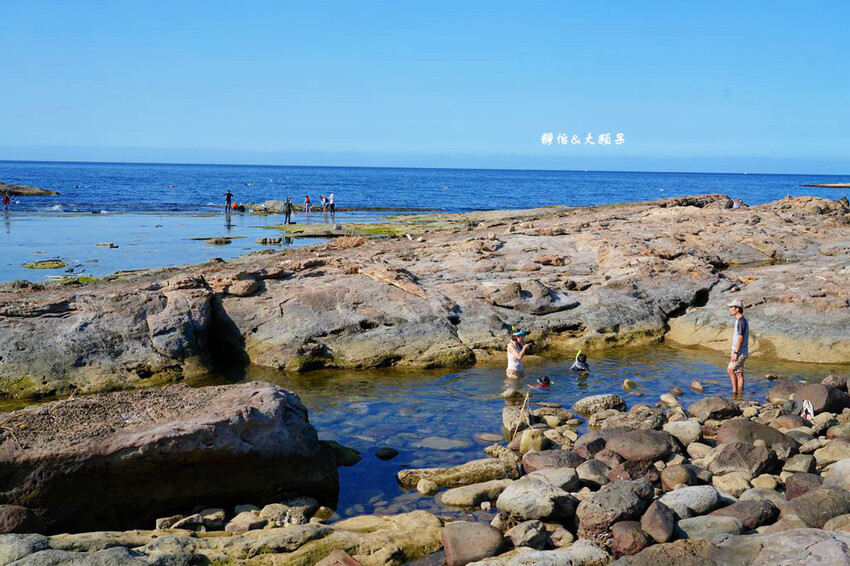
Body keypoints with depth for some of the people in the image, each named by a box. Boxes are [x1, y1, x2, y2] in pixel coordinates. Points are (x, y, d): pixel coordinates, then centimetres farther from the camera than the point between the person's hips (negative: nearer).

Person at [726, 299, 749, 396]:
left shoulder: (741, 321, -16)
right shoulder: (741, 321, 16)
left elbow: (740, 338, -22)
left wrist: (735, 353, -24)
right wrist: (735, 352, 22)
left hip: (740, 352, -10)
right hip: (740, 352, 10)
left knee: (730, 369, -14)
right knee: (739, 373, 8)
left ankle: (735, 391, -12)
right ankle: (739, 394, 9)